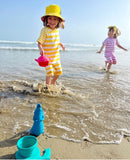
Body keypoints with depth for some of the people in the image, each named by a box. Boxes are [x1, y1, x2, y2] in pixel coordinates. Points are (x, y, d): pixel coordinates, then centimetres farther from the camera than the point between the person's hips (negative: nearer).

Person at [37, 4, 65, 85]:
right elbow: (39, 43, -23)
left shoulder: (57, 30, 1)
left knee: (59, 71, 16)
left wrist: (60, 44, 13)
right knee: (50, 72, -8)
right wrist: (41, 49, -40)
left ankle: (53, 82, 42)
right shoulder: (45, 31, -19)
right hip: (47, 56, -7)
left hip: (56, 56, 7)